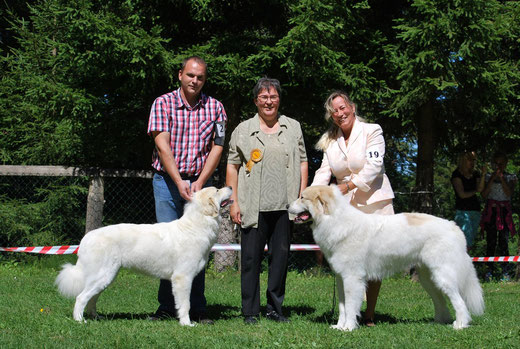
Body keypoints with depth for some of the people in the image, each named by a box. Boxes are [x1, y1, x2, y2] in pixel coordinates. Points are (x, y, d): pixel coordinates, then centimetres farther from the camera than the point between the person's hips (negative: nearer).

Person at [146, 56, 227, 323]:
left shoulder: (214, 107, 6)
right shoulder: (163, 103, 0)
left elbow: (217, 148, 2)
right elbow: (162, 144, -8)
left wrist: (199, 183, -9)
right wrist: (179, 182, -17)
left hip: (200, 182, 1)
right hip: (167, 181, -1)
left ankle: (197, 309, 4)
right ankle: (166, 307, 6)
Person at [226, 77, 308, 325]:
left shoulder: (293, 128, 13)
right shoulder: (243, 130, 7)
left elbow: (302, 163, 13)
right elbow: (232, 166, 6)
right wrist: (233, 202, -1)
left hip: (284, 206, 2)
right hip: (253, 207, -2)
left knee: (280, 255, 5)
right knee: (251, 257, -1)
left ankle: (274, 308, 16)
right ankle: (250, 311, 7)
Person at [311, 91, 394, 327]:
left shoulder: (372, 131, 0)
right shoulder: (330, 141, 14)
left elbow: (373, 166, -12)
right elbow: (323, 172, 5)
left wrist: (348, 185, -23)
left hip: (375, 204, -3)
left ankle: (369, 315, 6)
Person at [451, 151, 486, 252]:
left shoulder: (475, 174, 15)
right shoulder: (457, 174, -1)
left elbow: (480, 188, -3)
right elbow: (462, 194, -7)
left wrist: (483, 175, -13)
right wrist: (475, 192, 7)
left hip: (475, 210, 6)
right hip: (462, 210, -6)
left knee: (470, 242, 3)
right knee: (466, 242, -17)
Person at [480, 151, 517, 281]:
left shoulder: (511, 177, 8)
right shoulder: (488, 176, 9)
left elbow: (509, 193, -8)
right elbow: (484, 194, -3)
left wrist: (501, 178, -16)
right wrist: (492, 179, -10)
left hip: (504, 211, -1)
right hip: (491, 211, 1)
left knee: (503, 241, -7)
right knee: (490, 241, -3)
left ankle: (505, 270, -4)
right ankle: (490, 269, 3)